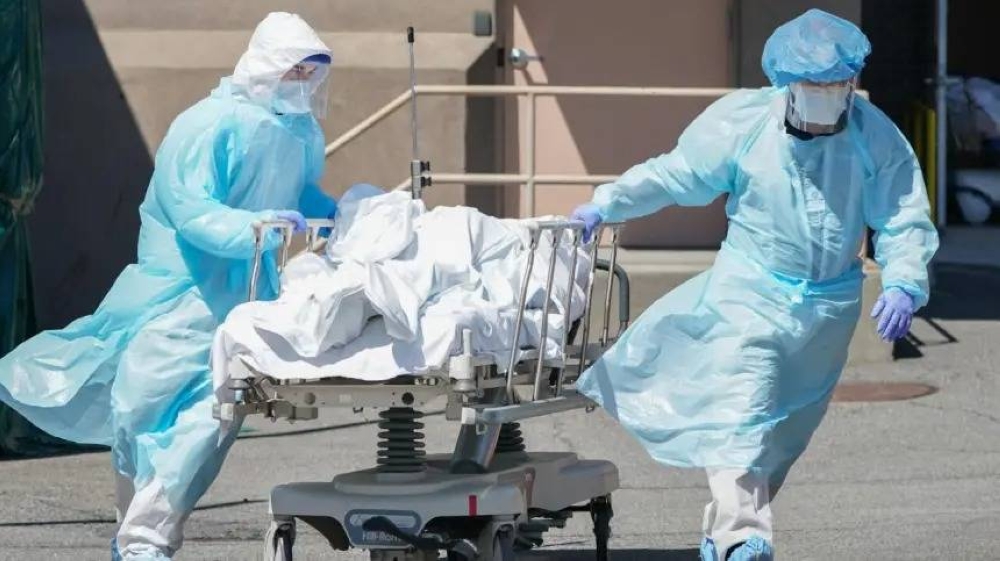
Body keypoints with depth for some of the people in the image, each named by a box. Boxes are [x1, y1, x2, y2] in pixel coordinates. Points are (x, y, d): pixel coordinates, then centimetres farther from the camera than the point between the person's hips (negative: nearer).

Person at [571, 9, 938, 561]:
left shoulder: (876, 139, -9)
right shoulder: (743, 120, -12)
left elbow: (905, 221, -9)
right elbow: (677, 173, -2)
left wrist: (903, 284, -26)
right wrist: (607, 204, -10)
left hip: (829, 307, 2)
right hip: (751, 289, -2)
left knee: (783, 429, 11)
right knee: (738, 411, -21)